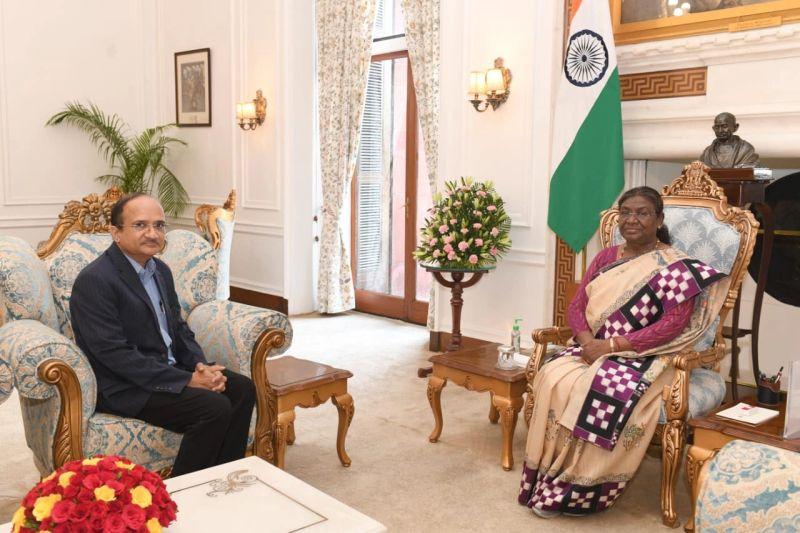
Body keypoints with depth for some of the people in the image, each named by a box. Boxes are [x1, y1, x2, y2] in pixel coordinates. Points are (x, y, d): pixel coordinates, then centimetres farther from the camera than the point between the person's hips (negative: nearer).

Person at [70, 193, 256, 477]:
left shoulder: (161, 270, 10)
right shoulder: (94, 280, -17)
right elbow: (114, 354, -22)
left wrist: (201, 367, -6)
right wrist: (186, 380, -23)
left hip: (171, 370, 9)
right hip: (126, 387, -8)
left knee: (242, 388, -7)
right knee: (214, 407, -23)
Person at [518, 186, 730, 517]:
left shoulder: (674, 267, -5)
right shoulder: (606, 258, 12)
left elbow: (675, 324, -15)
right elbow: (577, 305, 10)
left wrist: (612, 345, -19)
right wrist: (586, 339, -13)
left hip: (642, 357, -5)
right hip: (592, 349, 5)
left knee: (601, 393, -33)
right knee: (552, 378, -25)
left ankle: (572, 488, -17)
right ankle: (547, 475, -15)